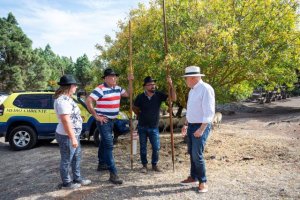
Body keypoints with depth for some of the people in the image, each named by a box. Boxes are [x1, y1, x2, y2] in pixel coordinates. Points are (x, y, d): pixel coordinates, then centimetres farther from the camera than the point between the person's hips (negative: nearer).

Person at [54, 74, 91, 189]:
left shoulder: (66, 98, 11)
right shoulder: (62, 100, -23)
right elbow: (65, 121, -27)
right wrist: (72, 138, -25)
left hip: (74, 134, 10)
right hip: (67, 136, -10)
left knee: (77, 157, 20)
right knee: (66, 160, 6)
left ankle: (77, 178, 35)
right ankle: (66, 183, 23)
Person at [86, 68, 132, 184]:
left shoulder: (117, 88, 7)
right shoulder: (100, 89, -17)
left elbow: (128, 94, 18)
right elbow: (88, 101, -21)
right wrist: (96, 116, -20)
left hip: (111, 120, 9)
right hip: (103, 120, -8)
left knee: (104, 142, 21)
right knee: (109, 145, -12)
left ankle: (102, 164, 38)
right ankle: (113, 174, -11)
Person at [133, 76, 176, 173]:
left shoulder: (159, 95, -7)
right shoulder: (140, 97, -8)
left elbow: (173, 98, -14)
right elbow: (134, 108, 9)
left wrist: (171, 85, -22)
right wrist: (141, 115, 8)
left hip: (154, 127, 0)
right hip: (142, 126, 0)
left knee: (156, 147, 1)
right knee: (143, 147, 10)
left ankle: (154, 164, 22)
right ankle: (144, 165, 26)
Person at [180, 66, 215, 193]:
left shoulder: (206, 89, -17)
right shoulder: (192, 90, 11)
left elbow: (209, 112, -21)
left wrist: (201, 129, -24)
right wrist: (186, 125, 19)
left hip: (201, 126, -9)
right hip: (191, 125, 9)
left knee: (197, 155, -7)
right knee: (191, 153, 14)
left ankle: (203, 182, 10)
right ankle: (193, 177, 29)